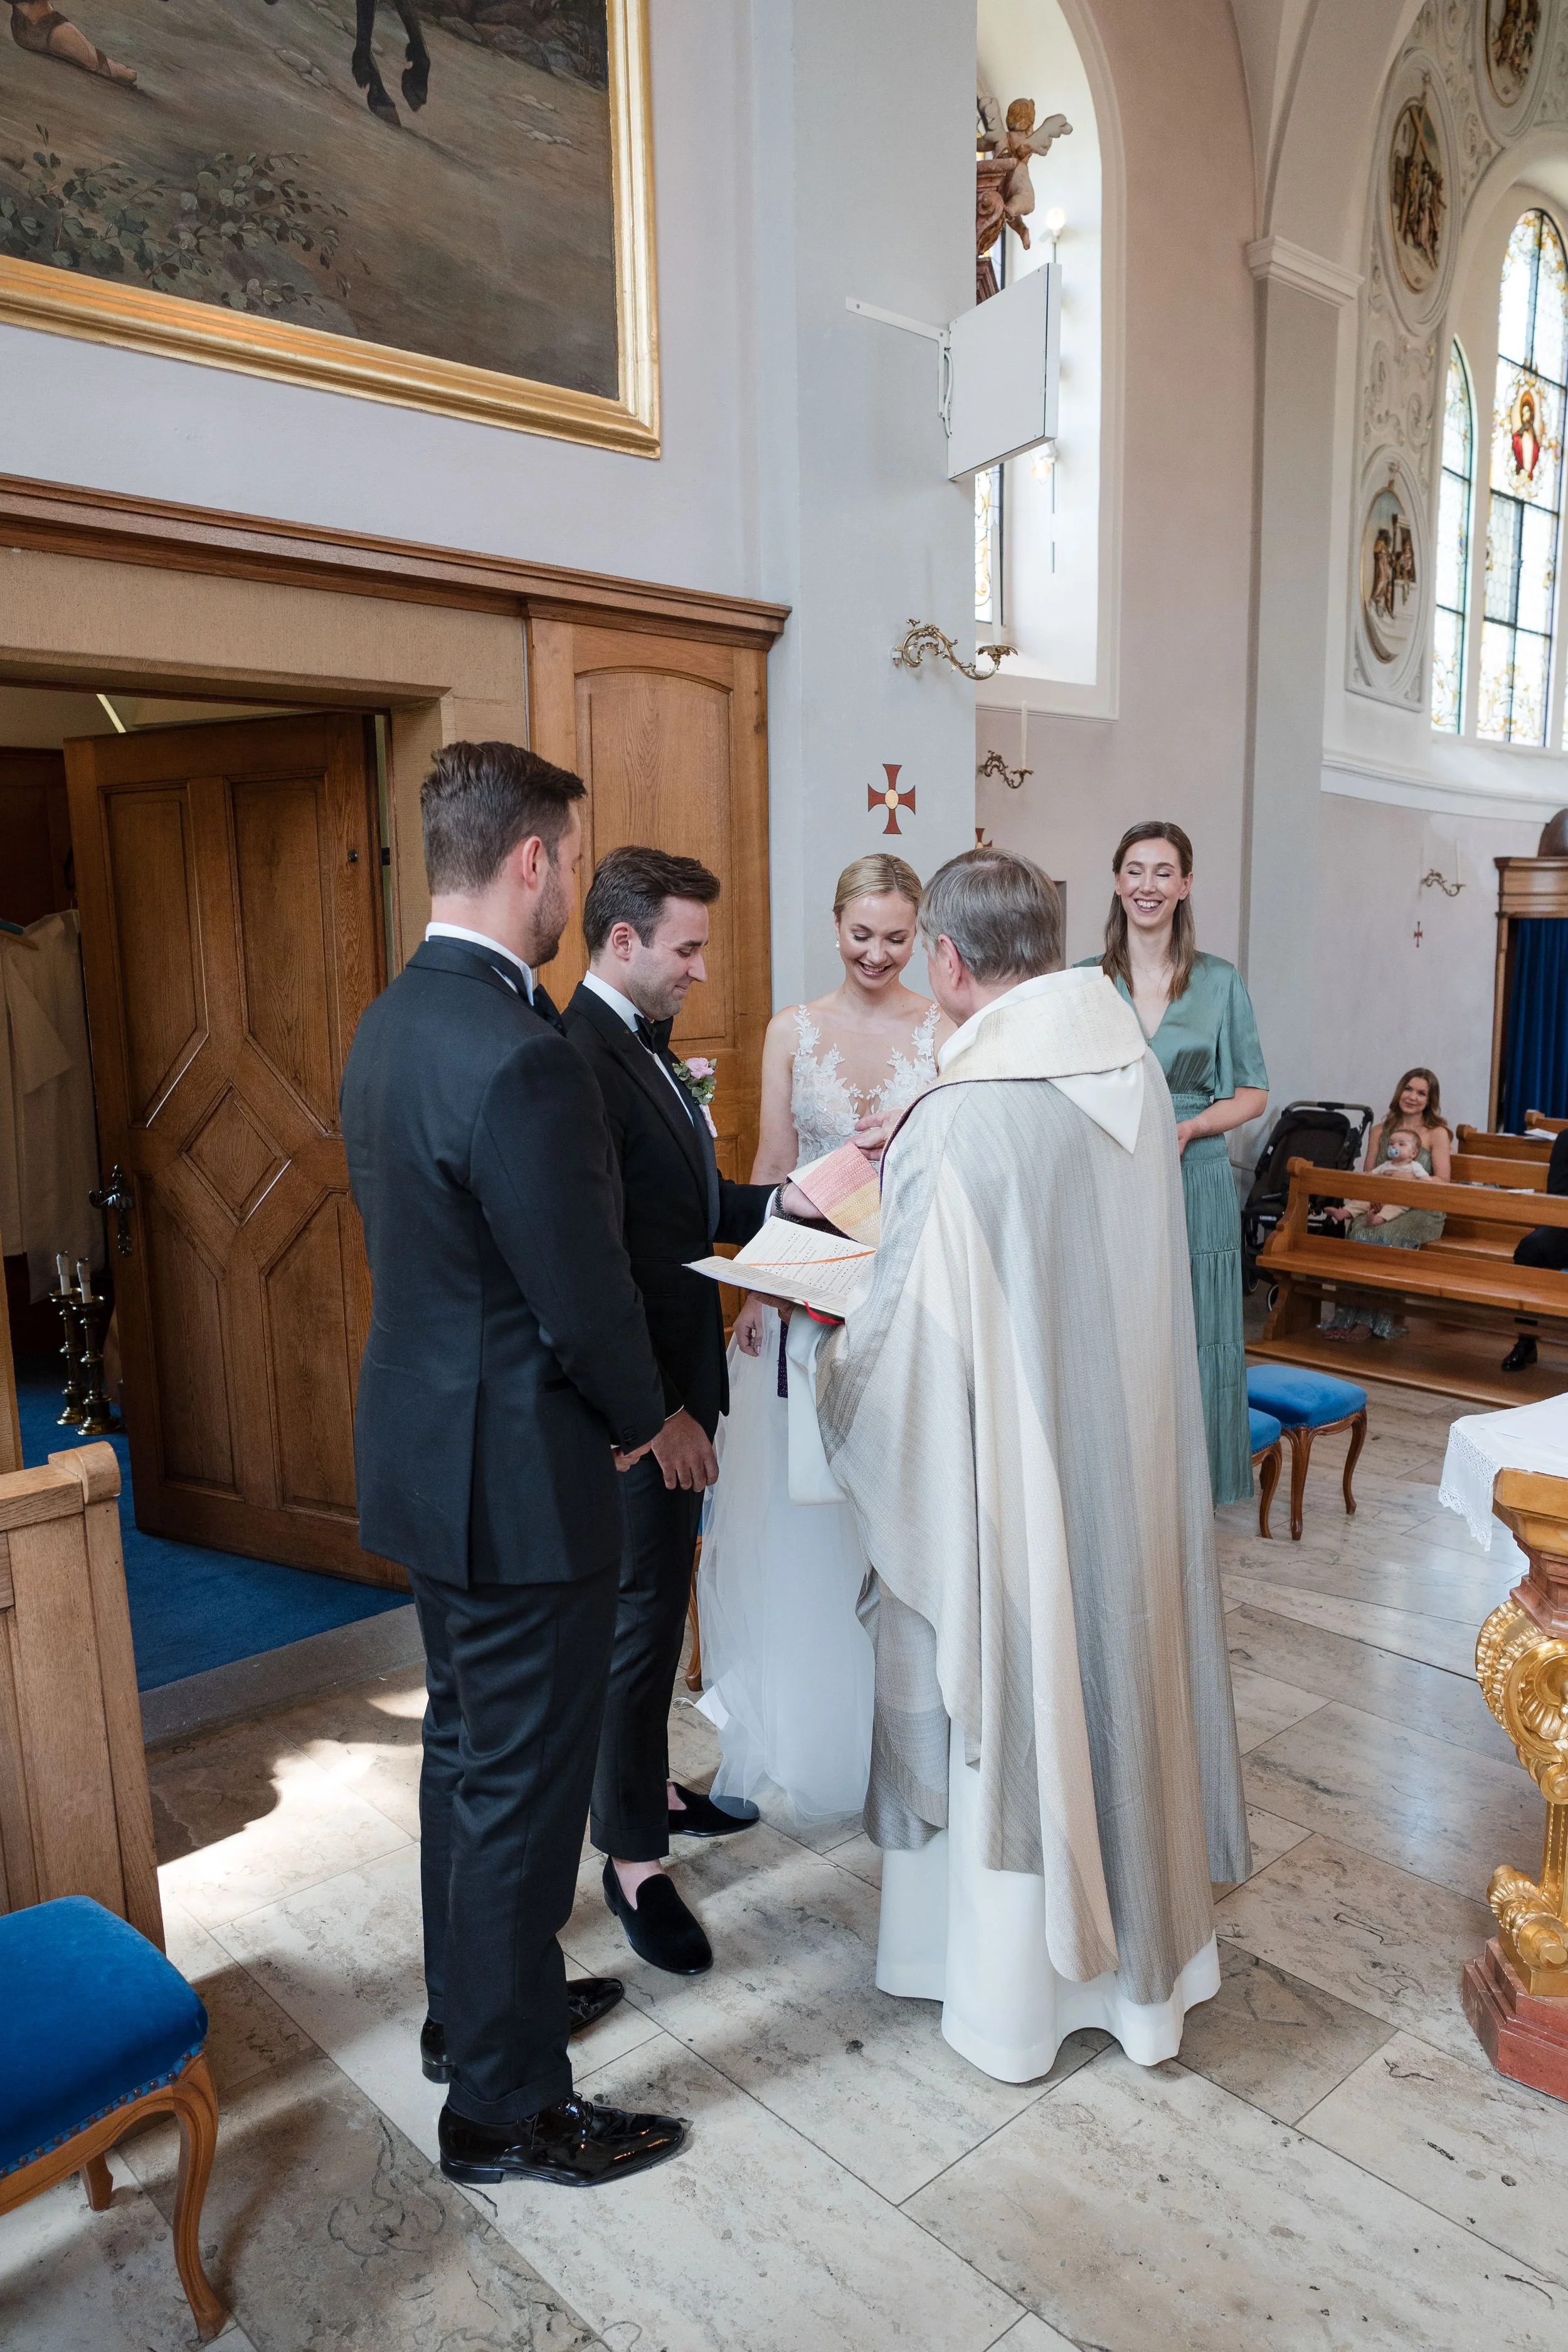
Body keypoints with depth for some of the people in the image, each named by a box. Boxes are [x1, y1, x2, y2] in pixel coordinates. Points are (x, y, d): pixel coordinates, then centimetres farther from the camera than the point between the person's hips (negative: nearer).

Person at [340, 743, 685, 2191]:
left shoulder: (391, 1022, 4)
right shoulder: (521, 1060, -27)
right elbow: (589, 1301, -24)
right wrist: (641, 1416, -3)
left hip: (426, 1451, 10)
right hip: (519, 1479, -10)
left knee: (467, 1747, 25)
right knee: (523, 1785, 8)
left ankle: (475, 2002, 46)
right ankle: (505, 2102, 29)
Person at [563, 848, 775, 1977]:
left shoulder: (649, 1046, 11)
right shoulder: (581, 1062, -22)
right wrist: (658, 1411, -24)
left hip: (677, 1375, 10)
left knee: (659, 1598, 22)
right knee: (642, 1611, 3)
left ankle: (646, 1781, 41)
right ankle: (634, 1856, 21)